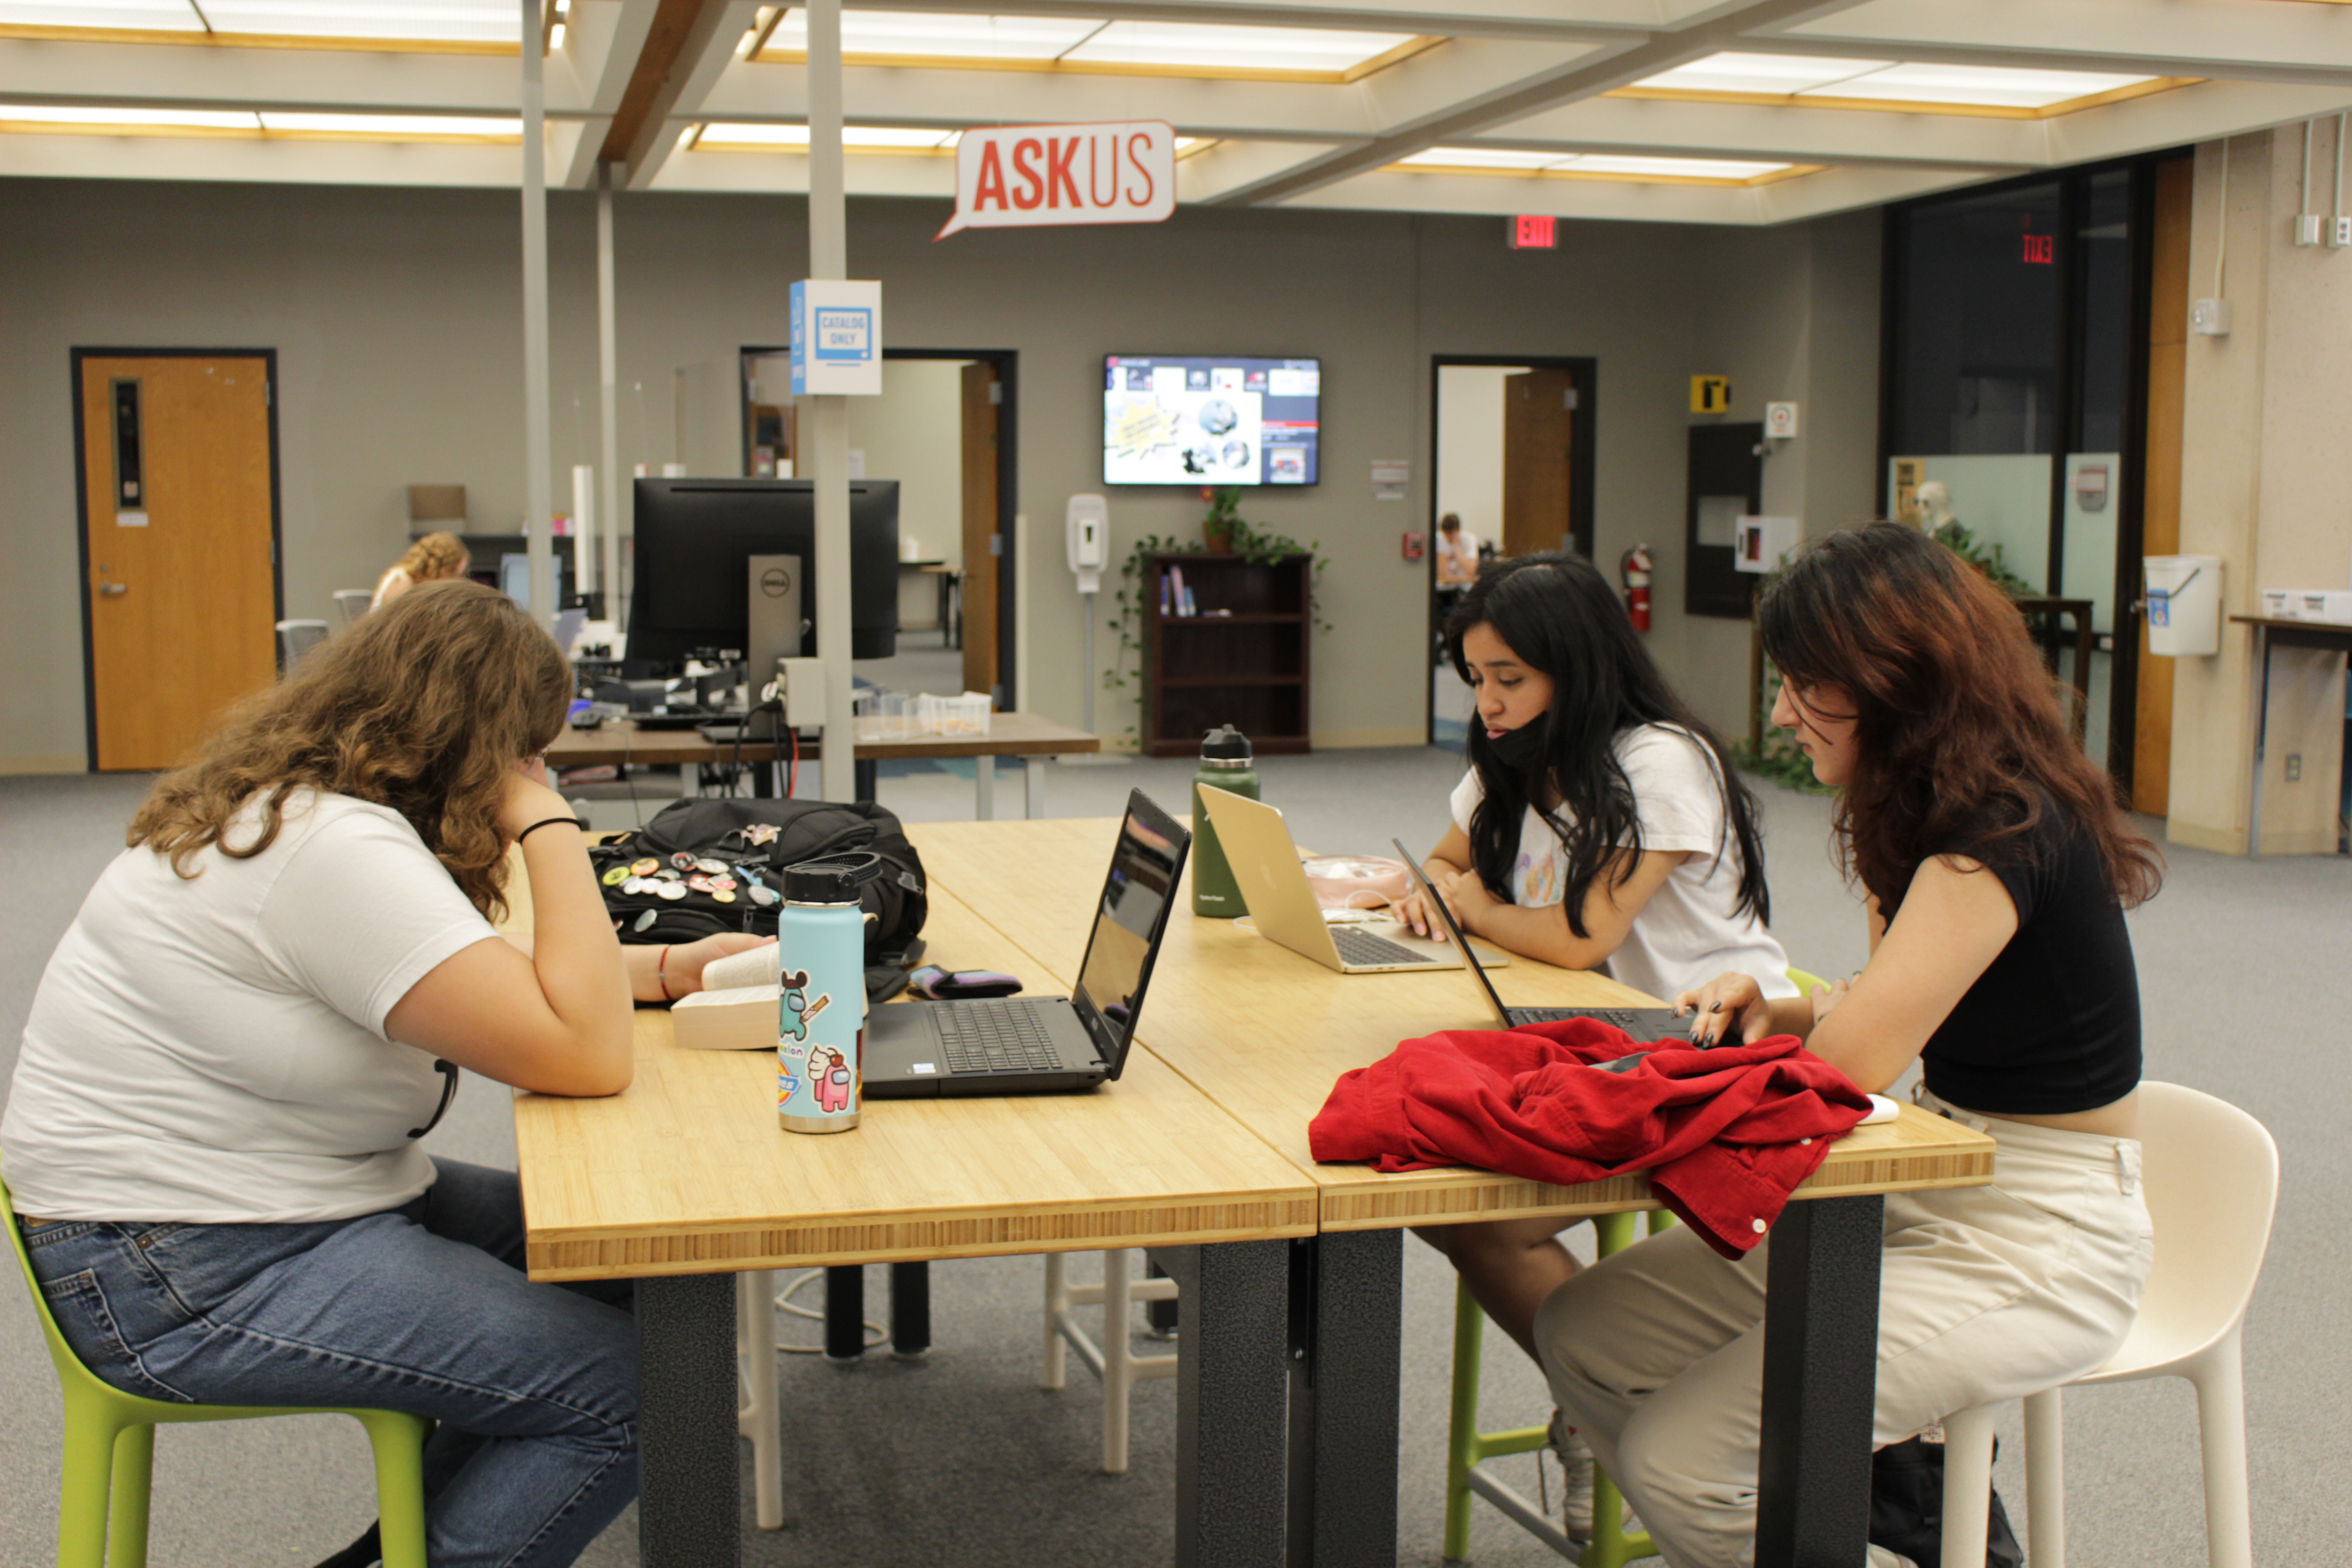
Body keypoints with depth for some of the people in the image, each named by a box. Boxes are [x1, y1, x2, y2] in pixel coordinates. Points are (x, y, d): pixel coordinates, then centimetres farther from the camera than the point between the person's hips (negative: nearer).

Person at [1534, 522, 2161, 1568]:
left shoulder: (2008, 831, -22)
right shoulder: (1938, 809, 7)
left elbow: (1853, 1064, -28)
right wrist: (1776, 1012, -1)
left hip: (2035, 1250, -9)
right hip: (1924, 1203, 9)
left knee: (1680, 1461, -19)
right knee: (1581, 1336, 0)